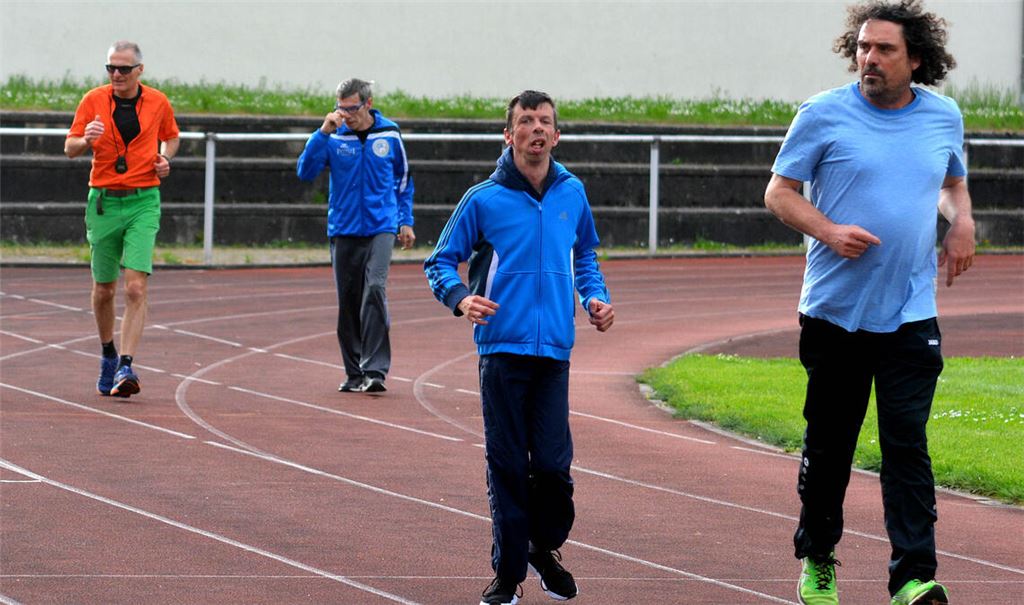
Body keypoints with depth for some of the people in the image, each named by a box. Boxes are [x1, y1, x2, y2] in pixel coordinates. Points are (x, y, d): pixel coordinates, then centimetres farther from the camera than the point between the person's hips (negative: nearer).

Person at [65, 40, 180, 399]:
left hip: (144, 201, -1)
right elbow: (70, 149, 3)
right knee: (104, 290, 9)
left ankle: (125, 367, -19)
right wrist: (86, 140, -20)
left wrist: (165, 158, 1)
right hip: (103, 201, 1)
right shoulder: (94, 101, 0)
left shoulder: (158, 102, 3)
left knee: (135, 287, -15)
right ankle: (108, 355, 32)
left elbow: (170, 136, 22)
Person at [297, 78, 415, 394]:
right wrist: (324, 132, -17)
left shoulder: (389, 135, 3)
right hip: (343, 231, 2)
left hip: (380, 228, -2)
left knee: (374, 290, -18)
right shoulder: (334, 137, 0)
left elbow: (403, 180, 16)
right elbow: (305, 171, -10)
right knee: (348, 302, 6)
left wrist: (405, 221, 13)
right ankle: (354, 372, 17)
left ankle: (375, 370, -19)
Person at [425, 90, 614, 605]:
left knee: (553, 464, -3)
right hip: (502, 346, -2)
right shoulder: (484, 200, -1)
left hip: (554, 350, 2)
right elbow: (440, 262, 4)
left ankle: (545, 549, 22)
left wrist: (595, 297, 10)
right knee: (507, 466, 0)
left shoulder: (572, 194, 10)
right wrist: (460, 298, -16)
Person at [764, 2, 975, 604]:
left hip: (911, 314, 1)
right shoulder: (823, 115, -3)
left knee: (907, 443, -9)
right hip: (834, 309, -1)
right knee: (828, 443, 9)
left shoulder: (944, 117, 6)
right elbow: (779, 191, 1)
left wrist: (963, 222, 3)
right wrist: (829, 231, -16)